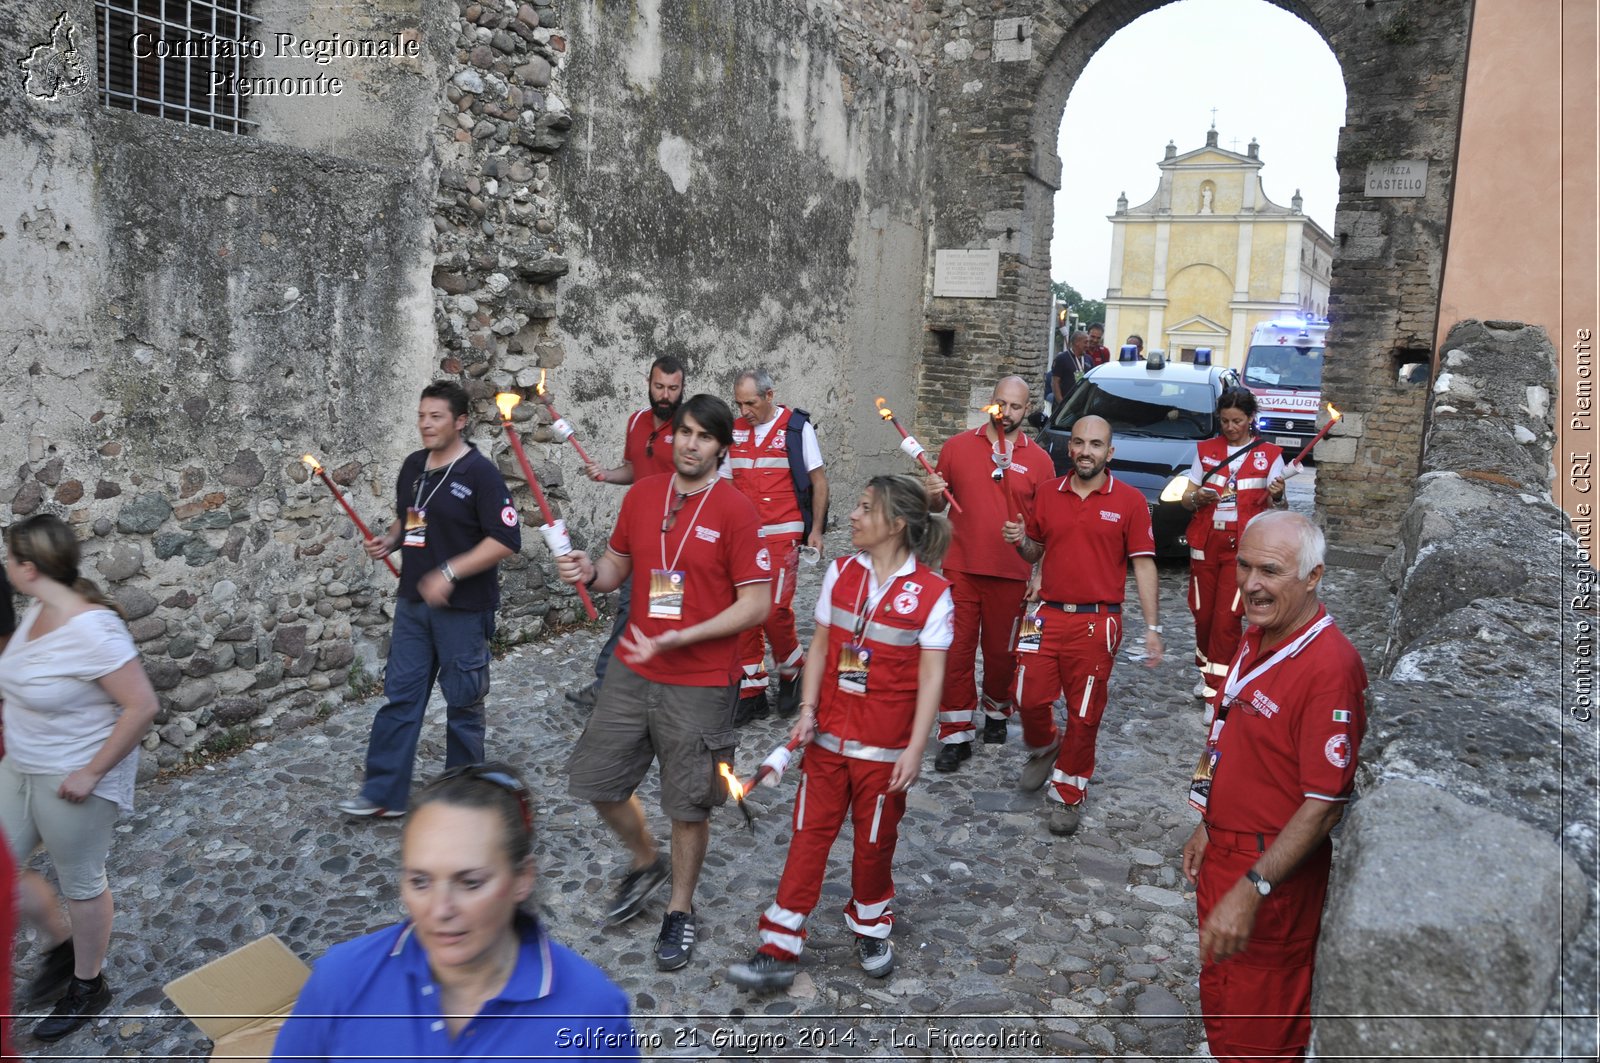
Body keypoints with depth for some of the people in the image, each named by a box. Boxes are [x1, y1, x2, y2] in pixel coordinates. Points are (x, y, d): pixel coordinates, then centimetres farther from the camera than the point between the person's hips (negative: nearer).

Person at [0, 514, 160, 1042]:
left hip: (72, 780, -8)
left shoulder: (92, 629, -29)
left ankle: (88, 985, 32)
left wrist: (92, 772, -23)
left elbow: (142, 706, -28)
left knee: (80, 883, 10)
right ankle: (59, 945, 39)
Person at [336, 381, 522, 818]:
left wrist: (449, 573, -22)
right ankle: (383, 793, 17)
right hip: (413, 602, 6)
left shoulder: (480, 472, -13)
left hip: (463, 607, -6)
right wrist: (390, 540, 1)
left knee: (463, 702, 7)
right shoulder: (413, 466, 8)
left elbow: (506, 540, -18)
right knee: (399, 695, 9)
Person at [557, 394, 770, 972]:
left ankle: (681, 909, 32)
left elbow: (756, 604, -14)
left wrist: (677, 639, -21)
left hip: (700, 683, -5)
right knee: (596, 779, 13)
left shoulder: (735, 510, -13)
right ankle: (646, 862, 40)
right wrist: (591, 572, -10)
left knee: (689, 805, 8)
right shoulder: (641, 495, 3)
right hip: (632, 671, 5)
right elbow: (619, 566, 14)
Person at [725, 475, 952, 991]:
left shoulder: (932, 593, -13)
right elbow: (820, 647, 5)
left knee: (874, 842, 13)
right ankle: (779, 951, 16)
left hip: (885, 747, -3)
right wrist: (808, 710, -5)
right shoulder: (841, 573, 0)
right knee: (809, 835, 7)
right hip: (828, 735, 3)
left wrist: (915, 748, -14)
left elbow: (931, 676, -11)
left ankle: (871, 929, 39)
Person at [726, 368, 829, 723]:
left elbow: (819, 480, 1)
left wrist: (816, 530, -3)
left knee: (774, 609, -12)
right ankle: (752, 692, 14)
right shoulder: (735, 430, 8)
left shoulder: (796, 427, -3)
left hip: (781, 533, -4)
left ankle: (790, 673, 16)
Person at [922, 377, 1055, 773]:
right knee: (957, 651, 1)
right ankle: (955, 736, 11)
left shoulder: (1038, 459, 2)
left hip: (1010, 575, 0)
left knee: (1002, 651, 11)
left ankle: (997, 713, 36)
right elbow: (937, 505, 13)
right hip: (960, 570, 0)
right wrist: (933, 495, -10)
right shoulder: (957, 446, 4)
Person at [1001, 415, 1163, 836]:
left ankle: (1068, 796, 22)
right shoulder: (1046, 494, 6)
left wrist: (1152, 628, -7)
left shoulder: (1129, 501, -3)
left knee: (1084, 716, 4)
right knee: (1031, 699, 4)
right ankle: (1044, 747, 37)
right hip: (1048, 615, 3)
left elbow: (1143, 566, -3)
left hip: (1097, 623, -2)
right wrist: (1021, 541, -7)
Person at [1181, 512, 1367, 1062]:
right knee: (1218, 1010, 24)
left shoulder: (1330, 665, -24)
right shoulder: (1255, 640, 4)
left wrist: (1251, 891, -28)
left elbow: (1324, 804, -25)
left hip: (1275, 869, -8)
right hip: (1222, 852, 8)